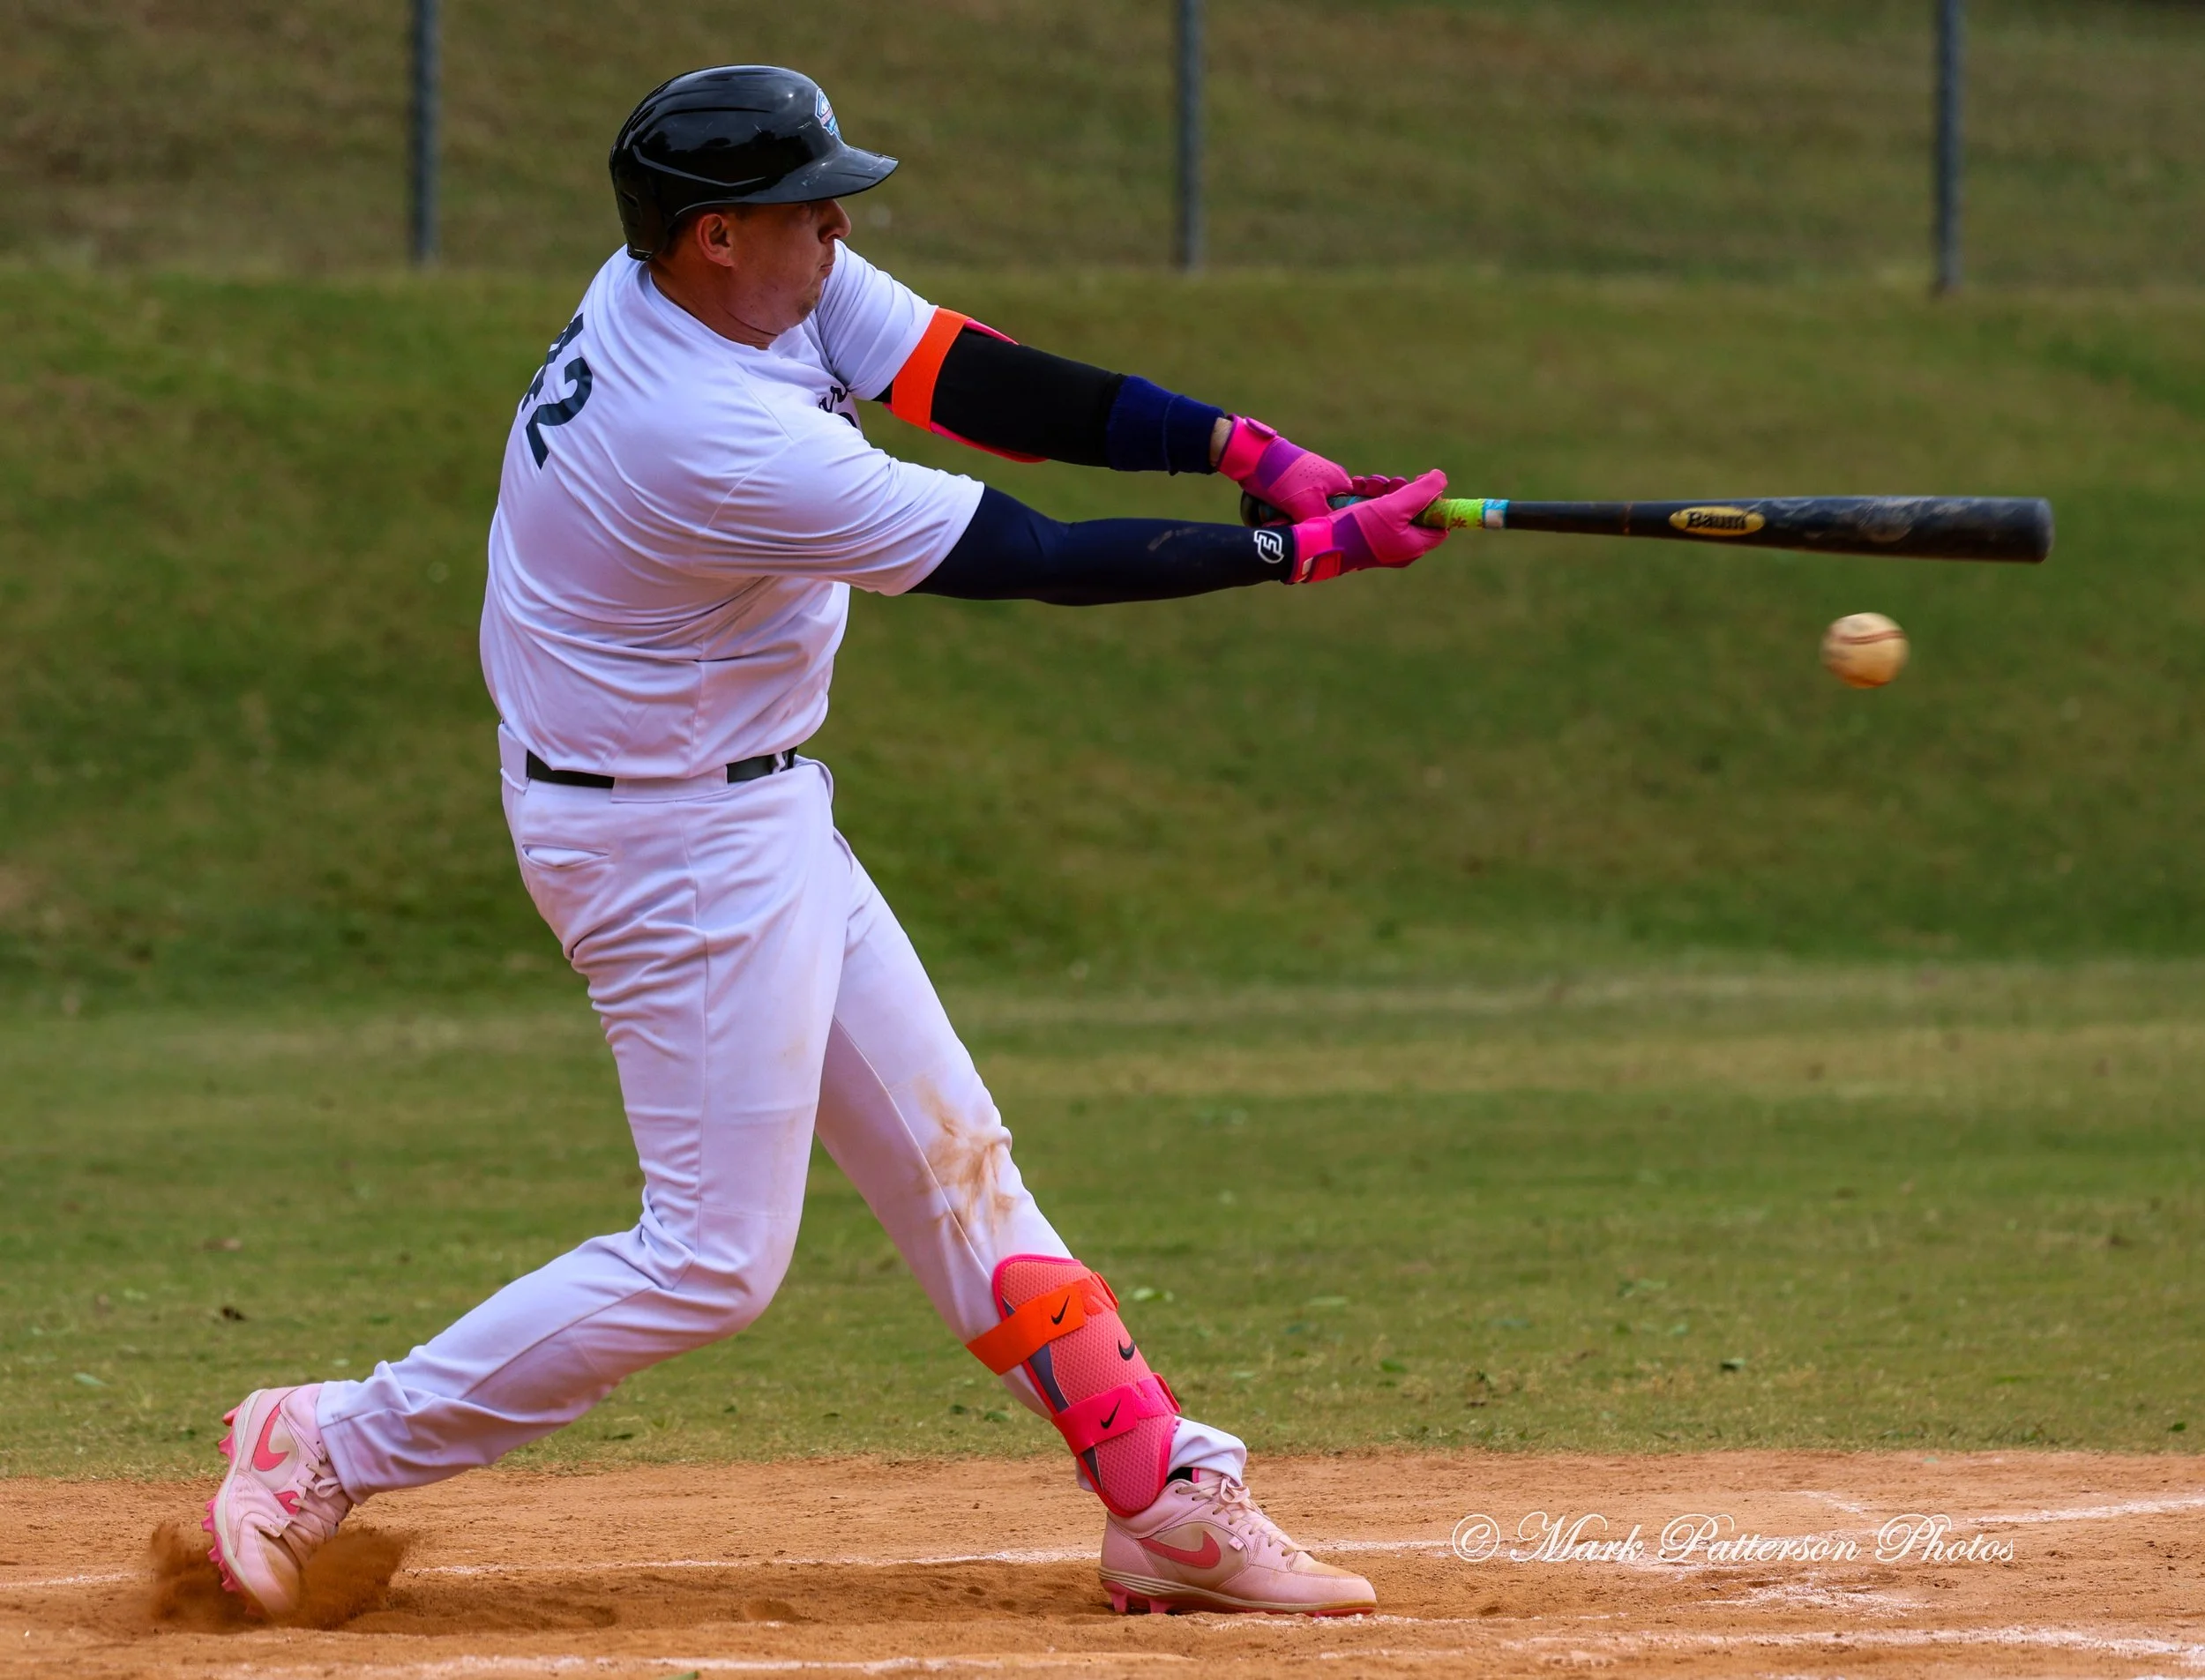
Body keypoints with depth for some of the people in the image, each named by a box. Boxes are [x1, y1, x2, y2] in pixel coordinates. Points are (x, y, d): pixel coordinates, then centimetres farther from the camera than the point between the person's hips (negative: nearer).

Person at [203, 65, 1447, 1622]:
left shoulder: (742, 278, -6)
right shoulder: (719, 445, -31)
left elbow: (979, 384, -8)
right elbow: (1033, 561, -26)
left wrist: (1238, 444, -19)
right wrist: (1308, 552, -20)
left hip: (754, 809, 10)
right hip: (677, 841, -10)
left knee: (948, 1158, 12)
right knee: (715, 1256, -4)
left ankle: (1172, 1501, 17)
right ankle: (335, 1452, 3)